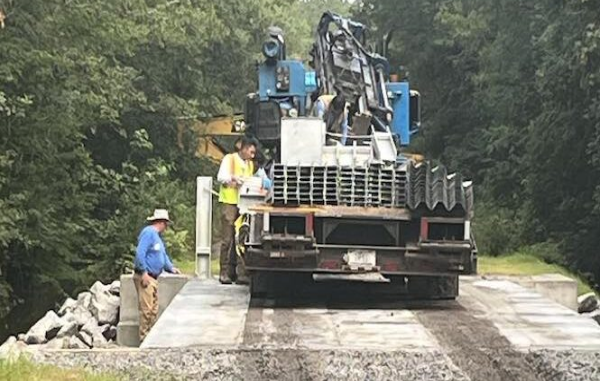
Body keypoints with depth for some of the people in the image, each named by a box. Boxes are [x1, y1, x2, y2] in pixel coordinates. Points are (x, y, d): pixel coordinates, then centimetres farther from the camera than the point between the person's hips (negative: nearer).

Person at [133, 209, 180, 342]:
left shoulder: (157, 236, 20)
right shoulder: (148, 232, -12)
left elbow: (163, 255, 25)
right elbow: (140, 253, -21)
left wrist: (171, 267, 7)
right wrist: (144, 273, -23)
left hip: (153, 278, 10)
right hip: (145, 277, -10)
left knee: (154, 308, 12)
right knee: (146, 308, -10)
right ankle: (144, 336, -7)